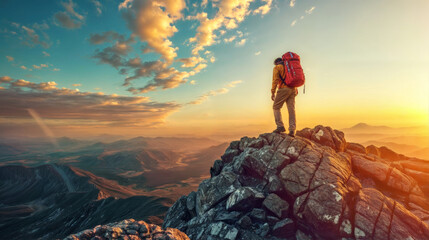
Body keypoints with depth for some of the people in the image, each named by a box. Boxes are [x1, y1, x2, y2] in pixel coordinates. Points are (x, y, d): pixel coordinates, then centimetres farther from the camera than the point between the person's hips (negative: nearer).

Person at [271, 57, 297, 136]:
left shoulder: (277, 67, 7)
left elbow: (275, 80, -5)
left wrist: (273, 92, -7)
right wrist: (296, 90, 19)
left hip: (283, 89, -6)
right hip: (293, 89, 6)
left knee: (276, 107, 2)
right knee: (291, 110, 0)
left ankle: (280, 126, -9)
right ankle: (292, 131, -7)